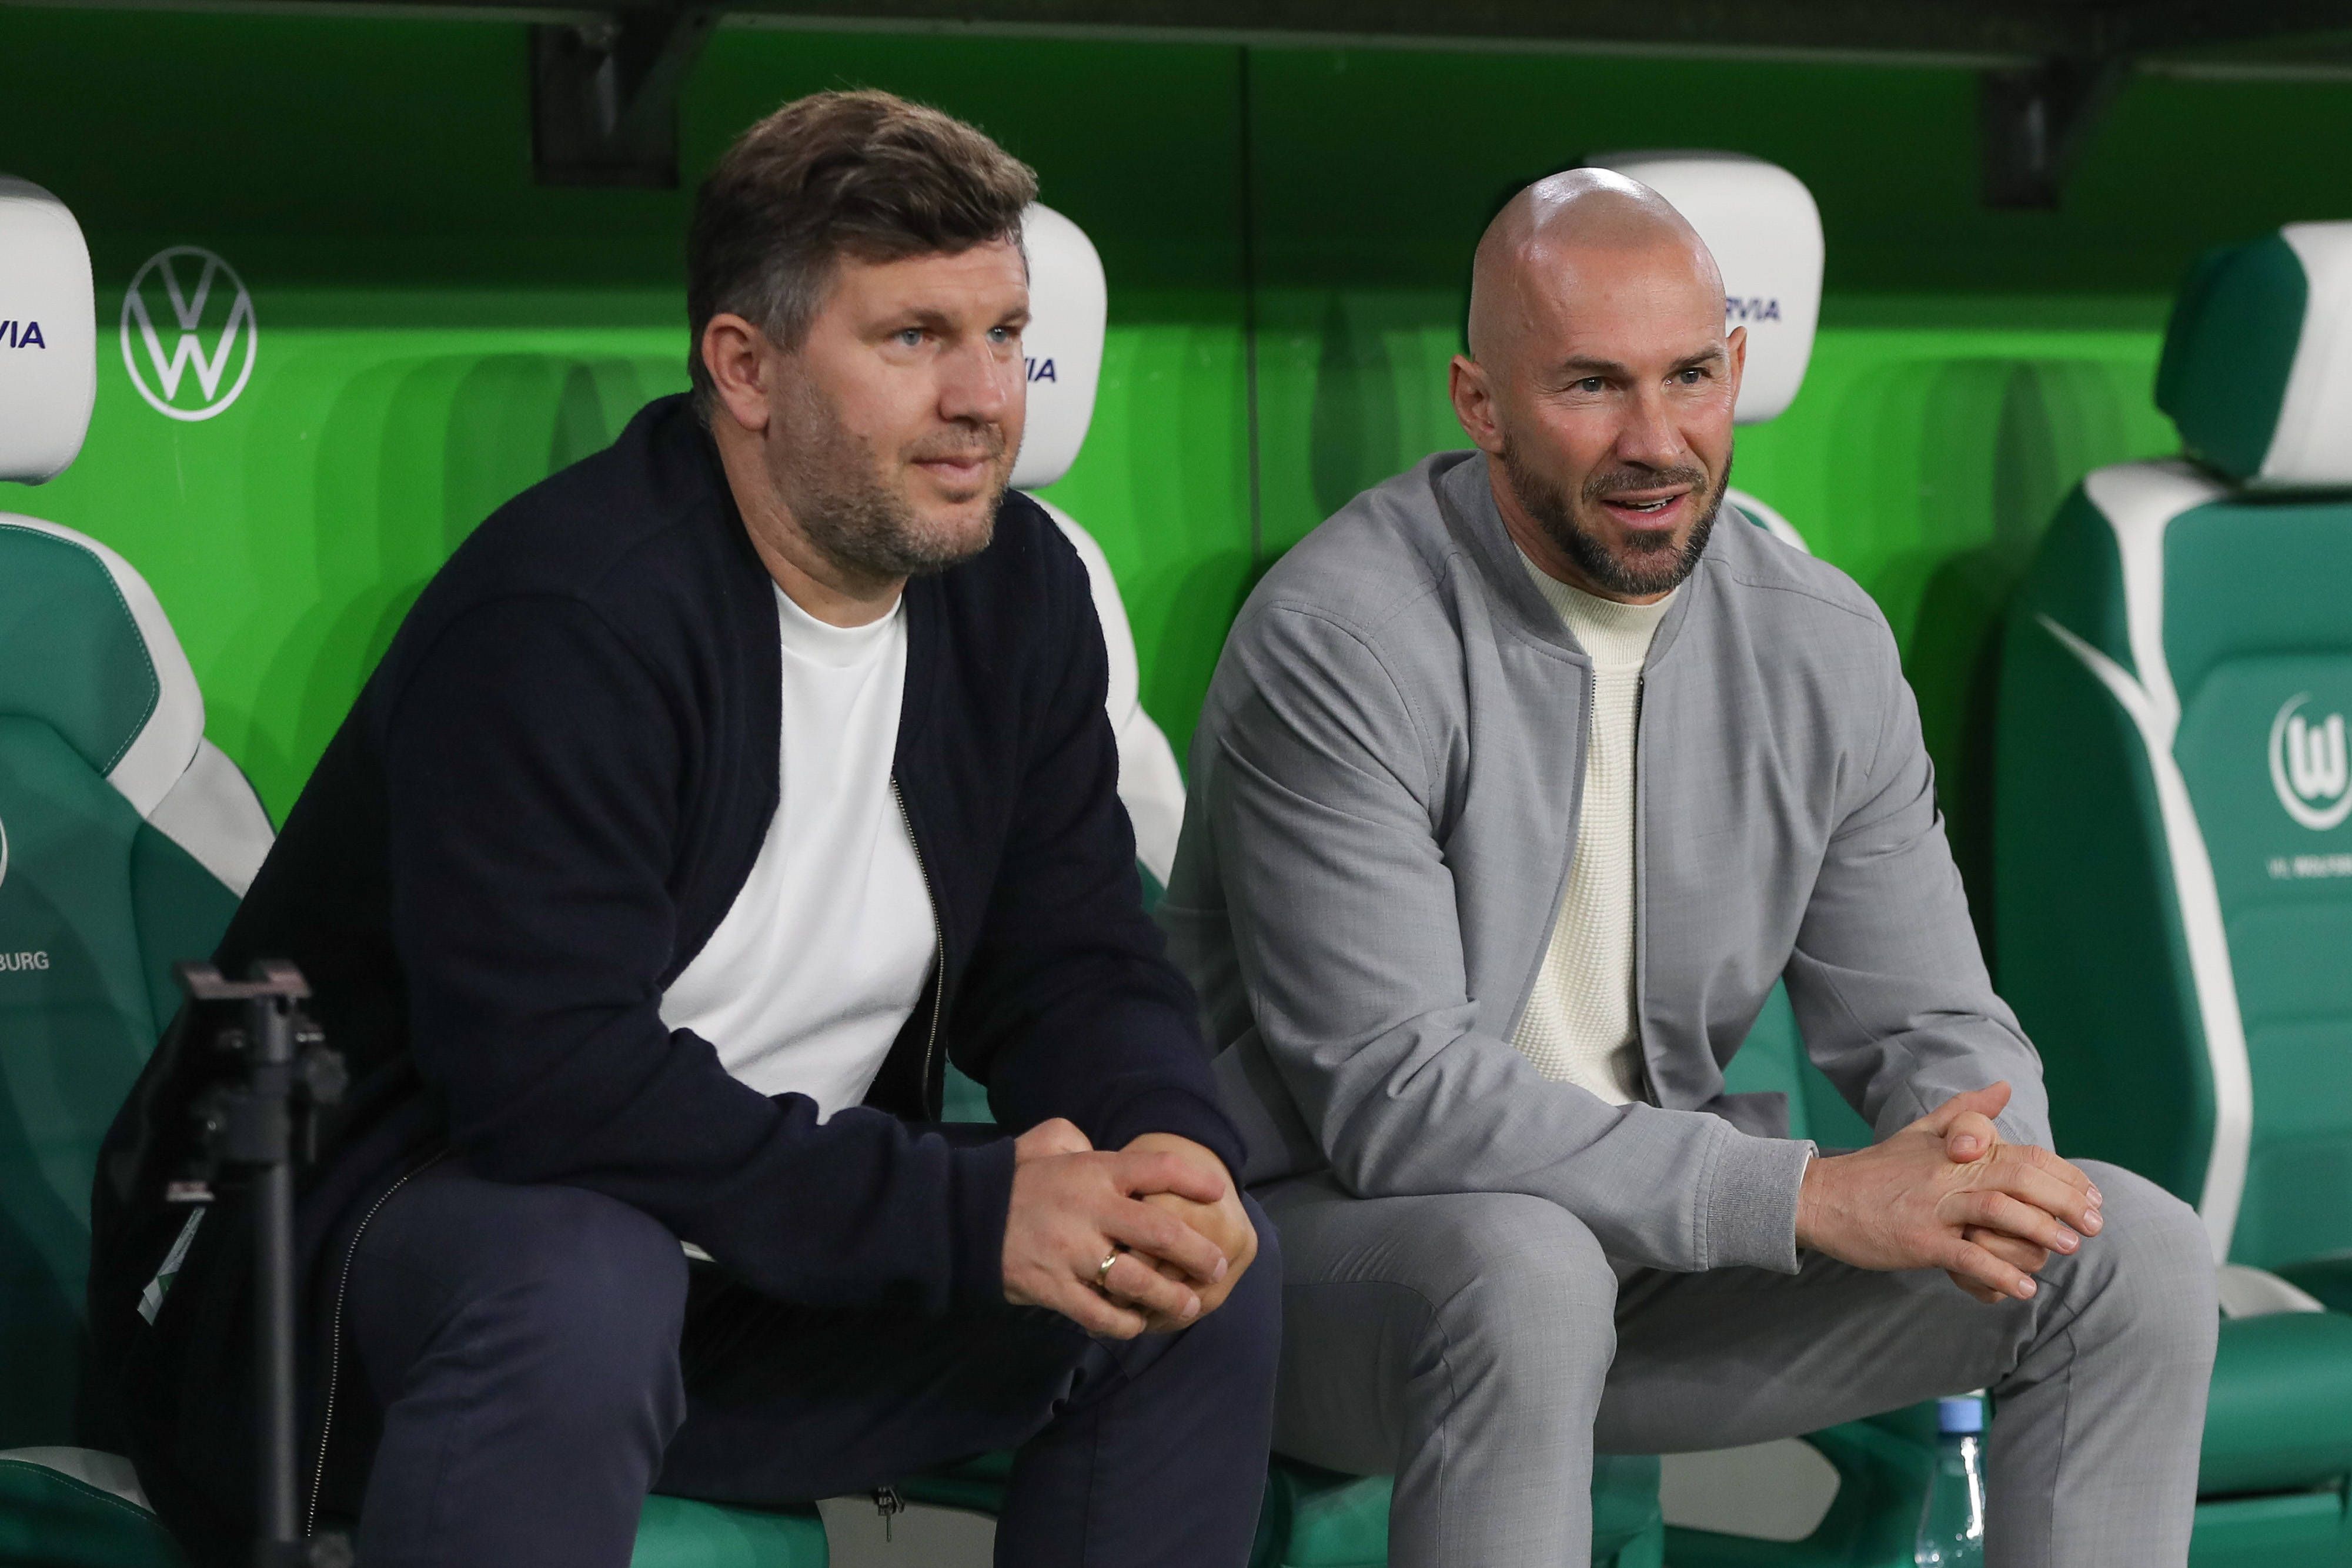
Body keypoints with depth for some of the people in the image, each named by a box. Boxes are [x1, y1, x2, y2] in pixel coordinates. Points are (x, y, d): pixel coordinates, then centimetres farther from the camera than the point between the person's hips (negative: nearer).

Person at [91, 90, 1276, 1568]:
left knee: (1202, 1276, -5)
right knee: (578, 1285, -40)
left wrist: (1169, 1150, -19)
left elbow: (1076, 964, 5)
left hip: (766, 1267, 8)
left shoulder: (1015, 592, 3)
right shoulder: (564, 613, -23)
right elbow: (552, 1073, -31)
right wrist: (961, 1211, -31)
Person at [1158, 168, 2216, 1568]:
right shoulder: (1341, 645, -19)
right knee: (1523, 1270, -40)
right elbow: (1393, 1098, -25)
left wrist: (1970, 1172, -20)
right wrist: (1815, 1198, -29)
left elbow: (1928, 1021, 7)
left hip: (1666, 1242, 6)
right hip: (1335, 1232, -6)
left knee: (2139, 1256, -8)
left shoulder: (1826, 646, 1)